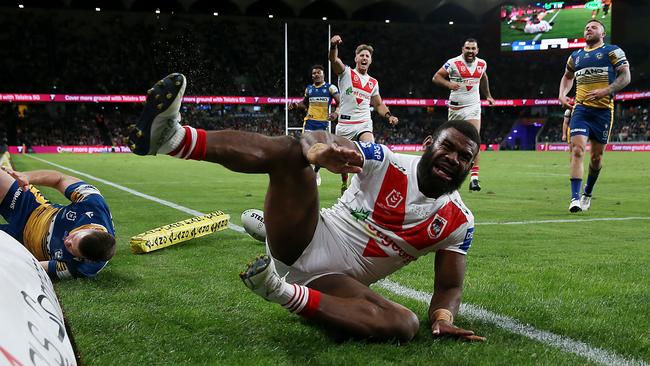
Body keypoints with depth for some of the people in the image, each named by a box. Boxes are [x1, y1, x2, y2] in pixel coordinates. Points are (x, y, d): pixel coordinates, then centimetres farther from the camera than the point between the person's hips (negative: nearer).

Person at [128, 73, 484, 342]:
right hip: (306, 241, 0)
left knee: (404, 325, -32)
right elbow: (313, 139, -15)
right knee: (289, 150, -23)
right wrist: (321, 151, -42)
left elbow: (450, 285, 8)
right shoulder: (388, 163, -1)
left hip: (335, 279, 1)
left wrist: (443, 317, -17)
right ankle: (172, 137, -47)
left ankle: (285, 292, -37)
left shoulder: (458, 223, 6)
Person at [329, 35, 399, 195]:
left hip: (364, 124, 2)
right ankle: (345, 184, 36)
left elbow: (379, 105, 21)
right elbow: (334, 59, -19)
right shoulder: (346, 72, 1)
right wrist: (333, 45, -42)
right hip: (344, 124, -1)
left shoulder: (373, 83, 13)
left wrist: (389, 115, 0)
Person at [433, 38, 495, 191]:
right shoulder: (453, 63, -9)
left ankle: (474, 177, -17)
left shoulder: (482, 64, 4)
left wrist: (488, 95, 25)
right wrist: (448, 83, -24)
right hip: (456, 106, -2)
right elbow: (436, 77, -7)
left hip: (473, 106, 2)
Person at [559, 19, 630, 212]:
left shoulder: (612, 51, 3)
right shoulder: (575, 56, 17)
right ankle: (575, 198, -20)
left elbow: (625, 77, -5)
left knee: (596, 156, 6)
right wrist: (562, 95, 16)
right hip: (580, 109, 2)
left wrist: (605, 91, -19)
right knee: (577, 150, -15)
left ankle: (587, 194, 28)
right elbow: (567, 77, 34)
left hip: (603, 110, -2)